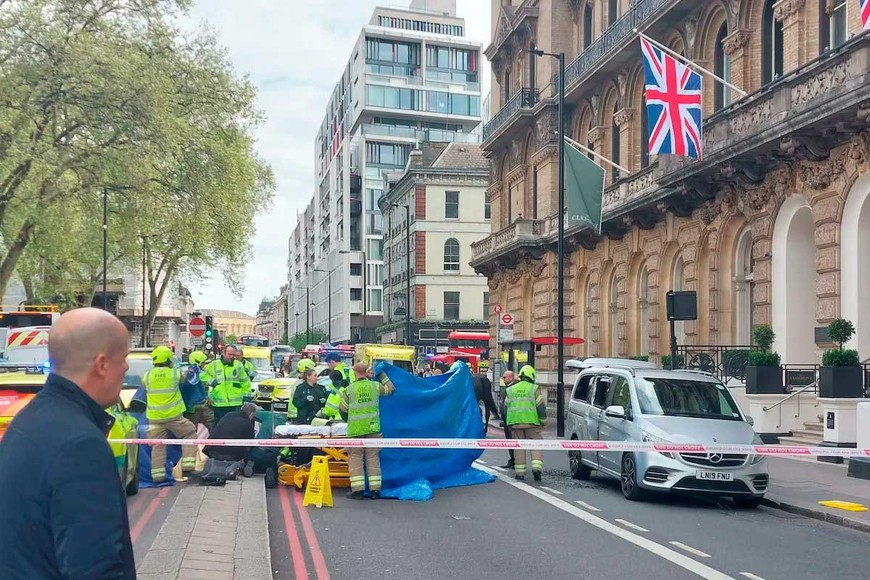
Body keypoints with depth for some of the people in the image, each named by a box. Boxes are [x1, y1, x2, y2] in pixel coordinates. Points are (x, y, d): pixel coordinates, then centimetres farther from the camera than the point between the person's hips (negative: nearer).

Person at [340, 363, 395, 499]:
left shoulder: (349, 389, -3)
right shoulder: (375, 386, 1)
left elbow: (343, 409, 7)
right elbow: (390, 388, 20)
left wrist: (347, 420, 27)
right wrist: (382, 375, 30)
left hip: (355, 429, -2)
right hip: (373, 428, 2)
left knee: (355, 458, 6)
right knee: (373, 458, 9)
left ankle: (357, 490, 1)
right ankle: (375, 490, 9)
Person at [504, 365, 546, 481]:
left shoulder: (511, 390, 12)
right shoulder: (534, 389, 0)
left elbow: (506, 407, 16)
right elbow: (541, 406, -3)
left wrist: (508, 423, 24)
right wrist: (543, 420, 9)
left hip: (515, 422, 3)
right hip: (531, 422, -3)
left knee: (519, 447, 8)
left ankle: (520, 472, 6)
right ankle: (536, 467, -13)